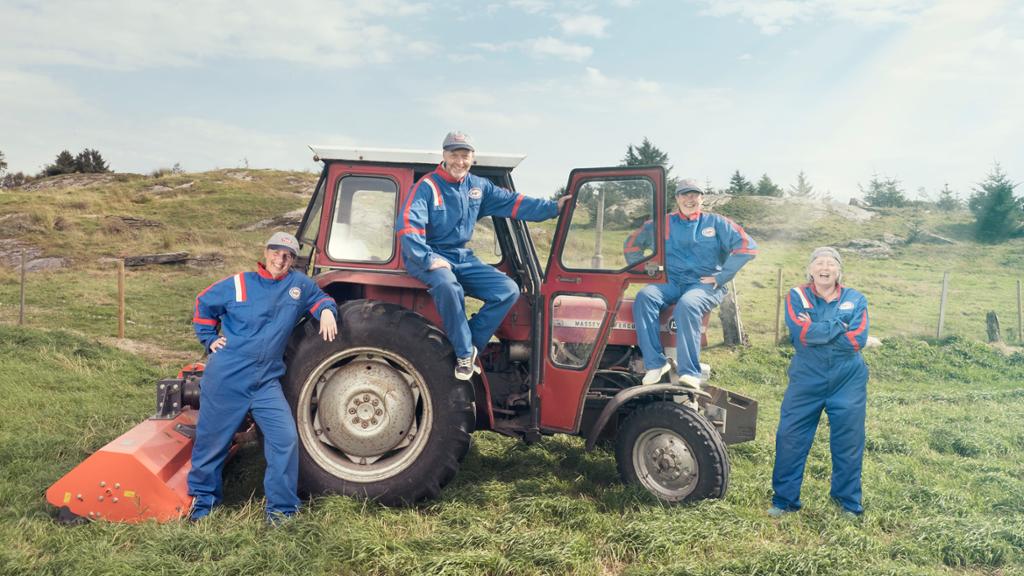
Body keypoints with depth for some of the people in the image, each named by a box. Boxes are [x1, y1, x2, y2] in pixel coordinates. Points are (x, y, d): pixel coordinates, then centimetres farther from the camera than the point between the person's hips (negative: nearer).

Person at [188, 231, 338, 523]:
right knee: (212, 438, 10)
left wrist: (326, 310, 1)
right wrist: (210, 340, 7)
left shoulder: (298, 284, 4)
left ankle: (281, 508, 4)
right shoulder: (238, 285, -1)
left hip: (267, 381, 2)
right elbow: (204, 304, 14)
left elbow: (319, 297, 23)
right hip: (226, 378, -1)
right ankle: (202, 497, 34)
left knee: (285, 437, -11)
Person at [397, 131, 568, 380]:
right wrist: (429, 259, -31)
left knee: (508, 290, -10)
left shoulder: (479, 186, 9)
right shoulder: (427, 186, -11)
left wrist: (553, 207, -1)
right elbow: (408, 226, -21)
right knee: (448, 285, -40)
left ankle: (469, 345, -9)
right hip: (429, 257, -6)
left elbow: (513, 203, 7)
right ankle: (465, 353, -22)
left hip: (463, 258, 7)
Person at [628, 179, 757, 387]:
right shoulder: (663, 224, 16)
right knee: (644, 296, -29)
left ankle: (690, 373, -36)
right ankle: (655, 363, -31)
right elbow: (631, 245, 23)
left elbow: (747, 247, 1)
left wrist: (720, 277, -6)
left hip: (706, 285, -3)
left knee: (687, 305, -37)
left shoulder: (715, 223, 10)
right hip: (671, 283, 3)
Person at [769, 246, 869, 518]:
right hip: (806, 381, 0)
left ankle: (848, 501, 29)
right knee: (790, 440, 2)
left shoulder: (856, 299, 2)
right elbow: (800, 332, -17)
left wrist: (815, 332, -14)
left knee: (848, 444, 9)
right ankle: (785, 499, 17)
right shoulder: (797, 296, -1)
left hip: (848, 384, 1)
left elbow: (858, 340, -13)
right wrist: (839, 326, -14)